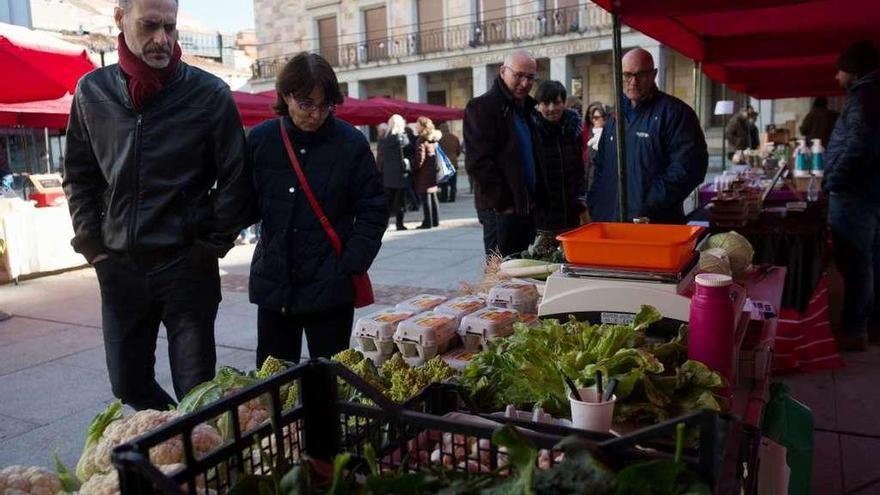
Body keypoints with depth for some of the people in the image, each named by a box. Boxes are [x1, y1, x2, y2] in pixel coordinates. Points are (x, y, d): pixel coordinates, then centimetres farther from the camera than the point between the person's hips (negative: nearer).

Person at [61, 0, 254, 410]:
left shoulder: (209, 93, -6)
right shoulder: (92, 91, 4)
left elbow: (236, 178, -2)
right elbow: (79, 176, 12)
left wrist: (212, 245, -5)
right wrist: (92, 246, 5)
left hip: (188, 265, -3)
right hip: (118, 266, 4)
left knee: (196, 388, 2)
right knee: (128, 384, 13)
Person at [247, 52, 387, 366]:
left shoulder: (351, 143, -6)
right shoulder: (260, 139, 0)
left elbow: (373, 210, -4)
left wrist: (351, 266, -9)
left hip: (330, 287, -2)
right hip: (274, 284, 3)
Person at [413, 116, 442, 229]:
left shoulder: (421, 140, -13)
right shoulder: (434, 139, 11)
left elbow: (420, 158, -18)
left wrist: (414, 168, -6)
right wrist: (435, 168, 17)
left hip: (424, 173, -8)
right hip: (433, 172, 8)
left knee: (425, 197, -4)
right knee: (433, 196, 13)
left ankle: (427, 222, -3)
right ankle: (435, 220, 19)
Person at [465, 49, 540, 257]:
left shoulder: (528, 108, 18)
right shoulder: (481, 107, -6)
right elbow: (479, 163, -15)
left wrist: (533, 200, 11)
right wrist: (503, 203, -15)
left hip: (527, 207, 8)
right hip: (500, 210, -8)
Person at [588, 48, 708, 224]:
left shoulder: (675, 112, -7)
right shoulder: (616, 116, 17)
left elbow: (688, 167, -16)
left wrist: (648, 209, -21)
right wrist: (595, 207, 9)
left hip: (656, 223, -6)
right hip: (609, 219, 6)